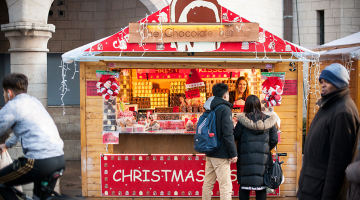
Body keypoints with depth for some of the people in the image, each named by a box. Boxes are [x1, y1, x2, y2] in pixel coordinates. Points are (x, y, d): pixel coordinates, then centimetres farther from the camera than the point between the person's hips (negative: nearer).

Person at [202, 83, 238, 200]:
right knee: (225, 187, -8)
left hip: (210, 154, 8)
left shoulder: (209, 110, 13)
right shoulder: (224, 109, -11)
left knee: (208, 184, 13)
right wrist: (233, 153, -13)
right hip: (221, 155, -8)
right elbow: (227, 133, -17)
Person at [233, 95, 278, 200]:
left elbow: (235, 136, -5)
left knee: (244, 185, 7)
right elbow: (274, 140, 4)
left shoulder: (243, 120, -7)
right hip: (262, 158, 2)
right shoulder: (268, 120, 1)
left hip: (246, 157, -1)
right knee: (261, 187, 8)